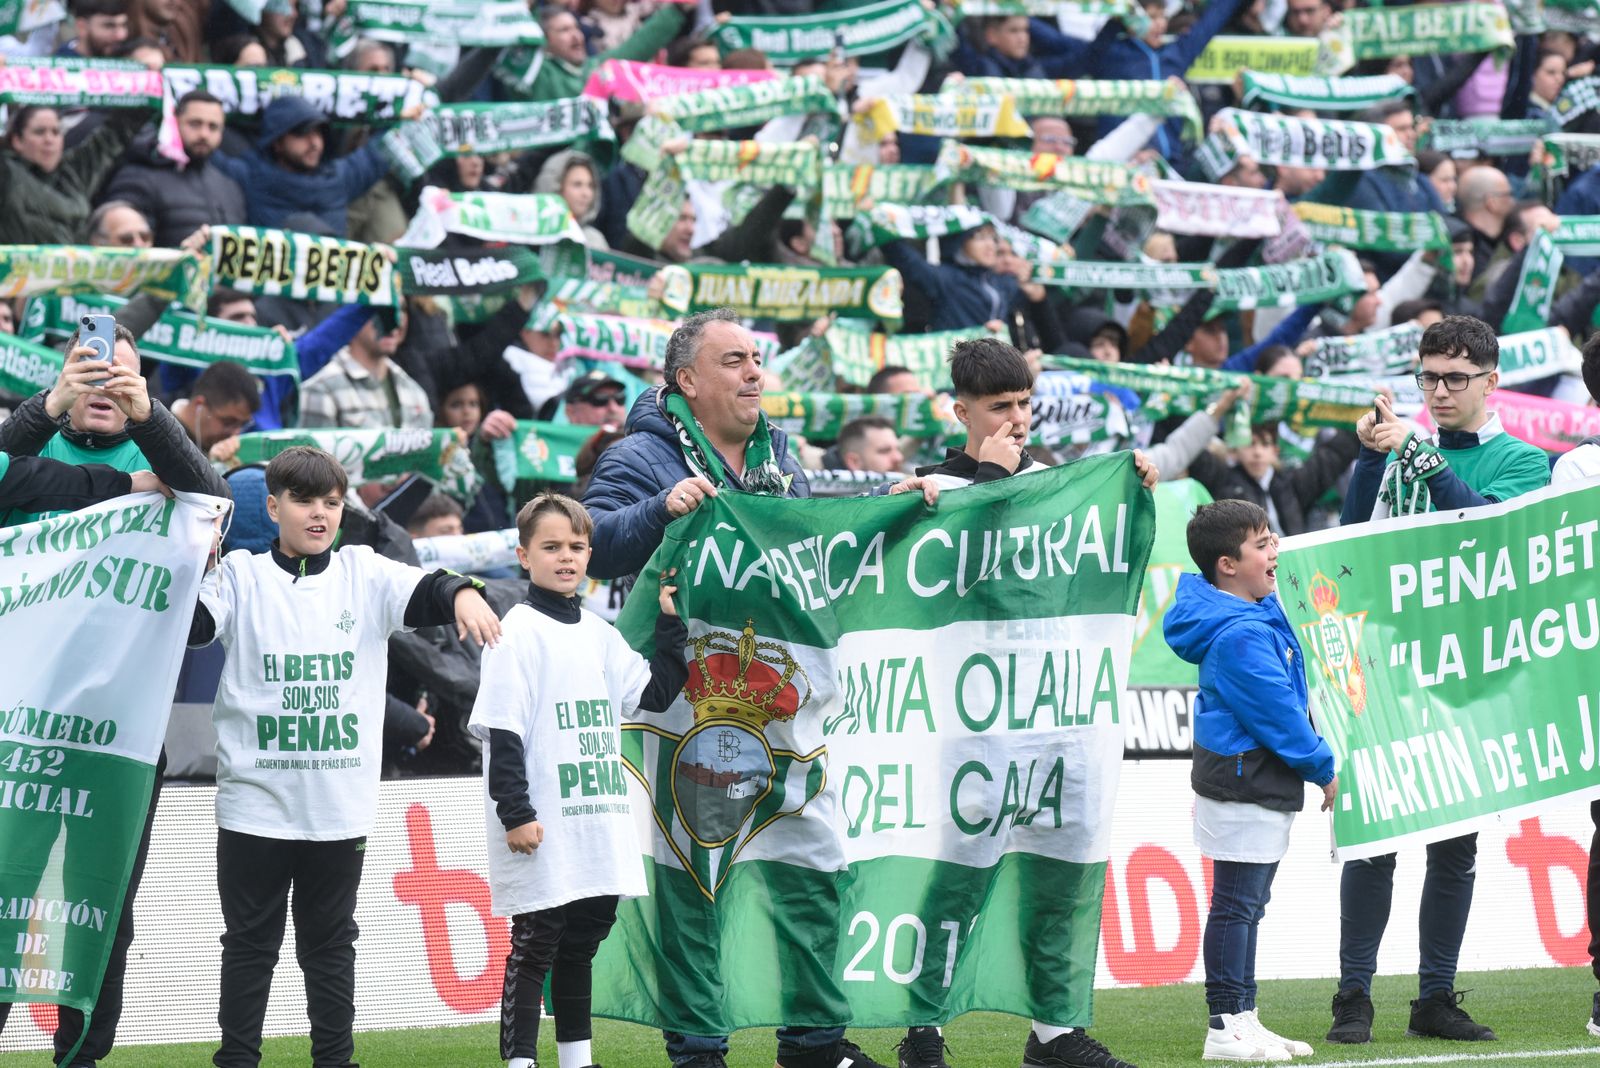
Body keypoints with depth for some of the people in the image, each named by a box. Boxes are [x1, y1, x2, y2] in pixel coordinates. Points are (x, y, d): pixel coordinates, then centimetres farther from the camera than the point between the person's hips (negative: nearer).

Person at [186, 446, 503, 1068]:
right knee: (250, 942, 5)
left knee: (331, 942, 11)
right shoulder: (242, 574, 2)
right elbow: (190, 626, -11)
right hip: (255, 801, -2)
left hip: (341, 806, 2)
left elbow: (422, 594, -10)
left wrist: (462, 594, -31)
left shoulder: (364, 574, 6)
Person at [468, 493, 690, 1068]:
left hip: (598, 822, 7)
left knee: (583, 936, 13)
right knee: (535, 942, -4)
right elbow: (501, 730, -13)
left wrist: (671, 623, 10)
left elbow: (655, 693, 17)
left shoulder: (598, 633, 13)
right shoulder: (518, 631, -9)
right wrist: (515, 814, -18)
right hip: (541, 827, -7)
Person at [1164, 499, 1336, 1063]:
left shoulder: (1256, 615, 10)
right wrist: (1322, 768, -12)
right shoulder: (1240, 636, -22)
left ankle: (1243, 1018, 21)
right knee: (1236, 903, -6)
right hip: (1243, 783, -11)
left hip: (1257, 782, 11)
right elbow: (1277, 711, -20)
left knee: (1247, 903, 15)